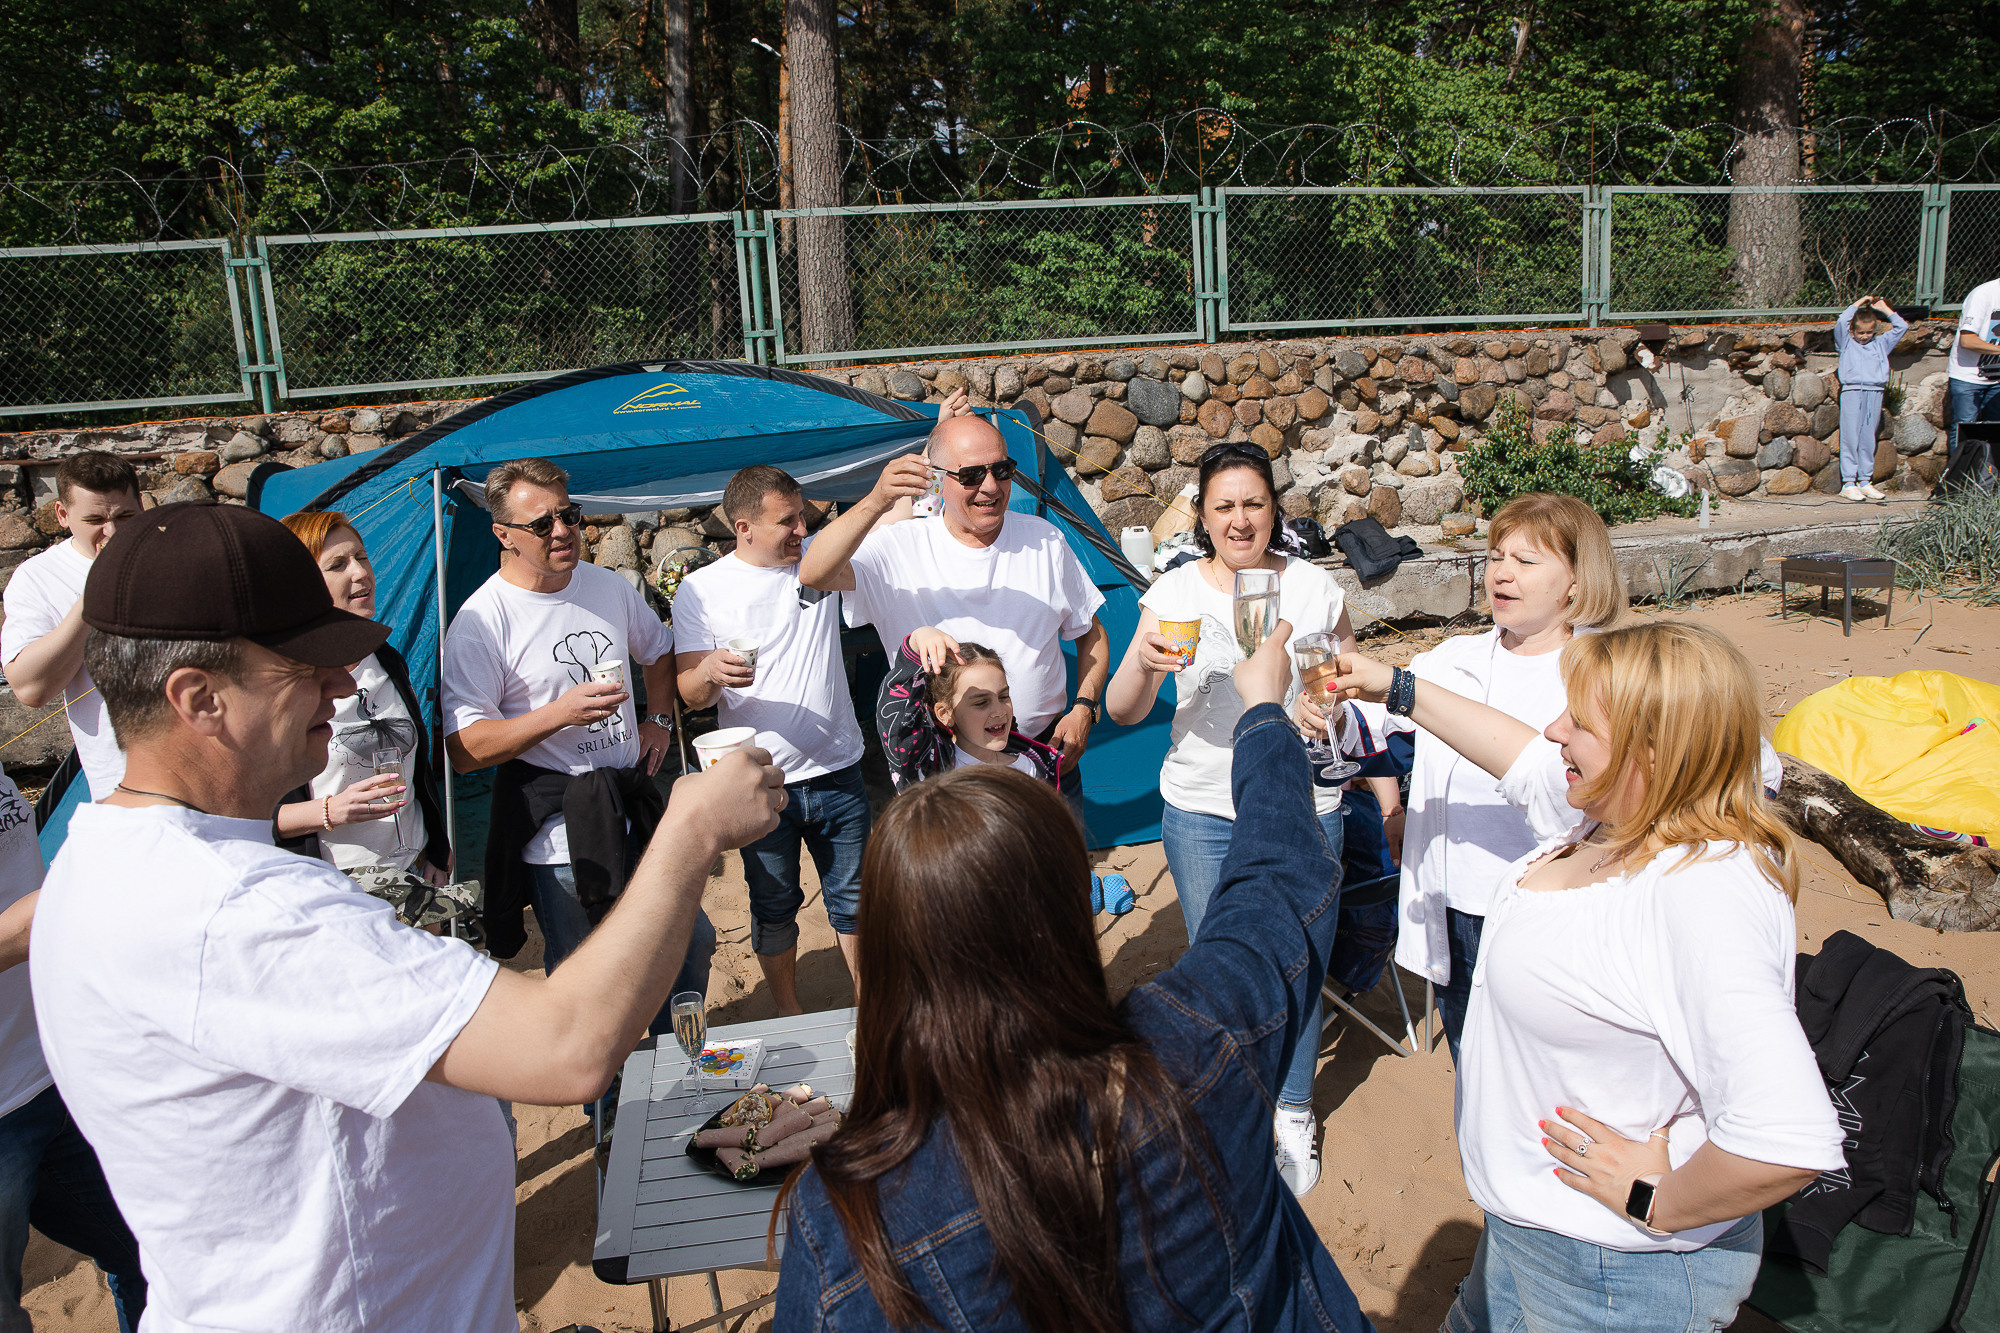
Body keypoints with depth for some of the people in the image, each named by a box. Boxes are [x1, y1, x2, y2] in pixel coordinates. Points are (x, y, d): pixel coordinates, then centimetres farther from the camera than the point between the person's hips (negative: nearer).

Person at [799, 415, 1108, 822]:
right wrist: (875, 504, -38)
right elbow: (814, 574, -24)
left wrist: (1085, 708, -3)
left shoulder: (1043, 540, 3)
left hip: (1046, 755, 3)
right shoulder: (901, 548, -7)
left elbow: (1091, 633, 12)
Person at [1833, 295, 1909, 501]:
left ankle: (1865, 482, 10)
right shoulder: (1846, 342, 8)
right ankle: (1848, 483, -5)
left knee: (1868, 439, 6)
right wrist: (1858, 304, 3)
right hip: (1852, 392, -4)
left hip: (1875, 393, 4)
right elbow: (1841, 323, -7)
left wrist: (1885, 310, 19)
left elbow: (1901, 326, 22)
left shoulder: (1881, 343, 18)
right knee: (1850, 438, -5)